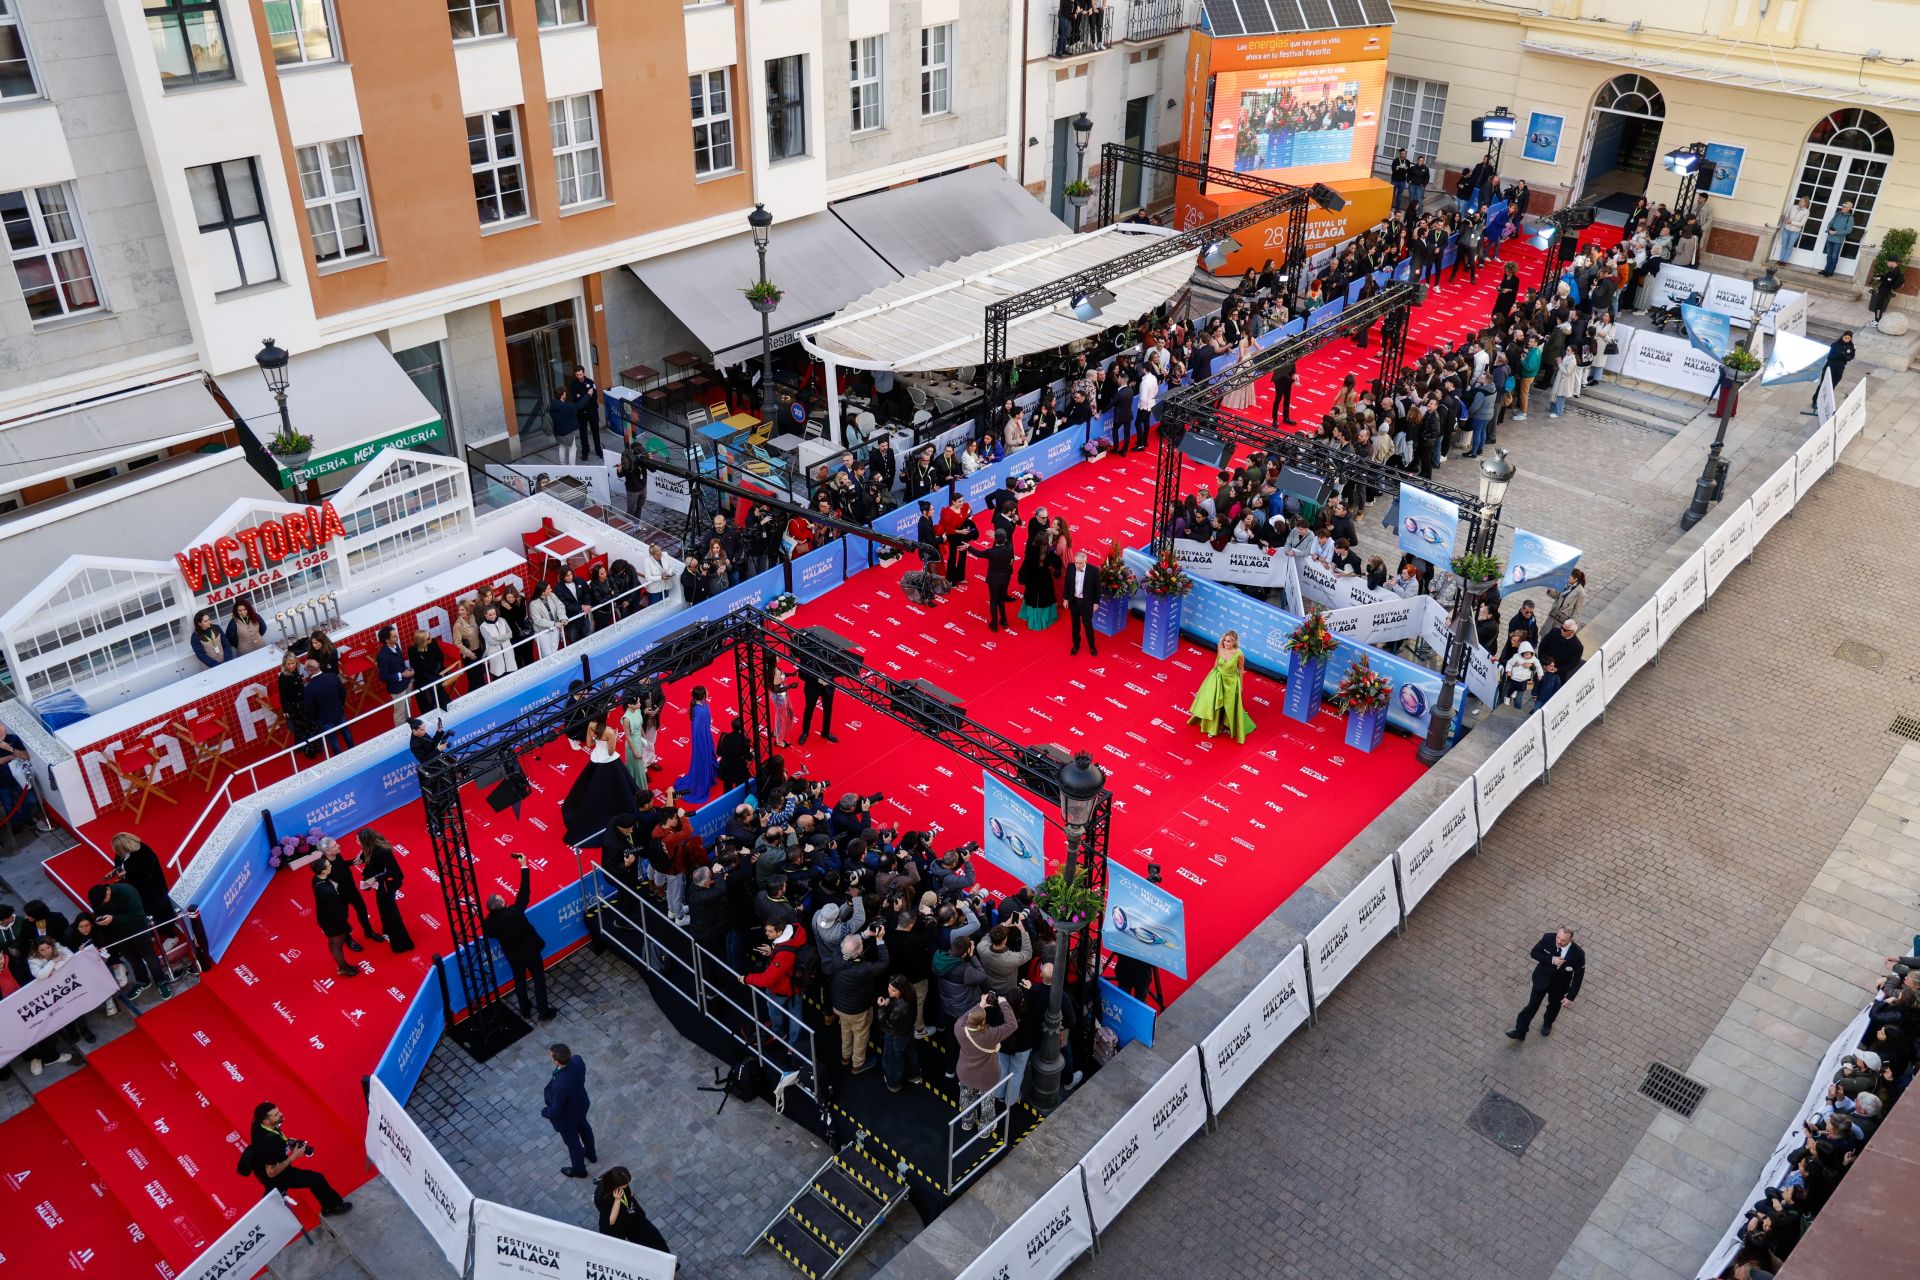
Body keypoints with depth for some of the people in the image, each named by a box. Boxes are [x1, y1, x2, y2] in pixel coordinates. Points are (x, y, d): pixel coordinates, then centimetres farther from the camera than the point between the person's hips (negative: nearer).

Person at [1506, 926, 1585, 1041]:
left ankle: (1547, 1024, 57)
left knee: (1554, 1007, 26)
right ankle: (1520, 1031, 23)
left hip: (1559, 986, 0)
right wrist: (1551, 960, -31)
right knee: (1533, 1005, 9)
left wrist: (1570, 996, -17)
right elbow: (1534, 952, -14)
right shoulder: (1548, 938, -27)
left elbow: (1578, 977, -18)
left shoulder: (1578, 954, -31)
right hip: (1542, 979, 0)